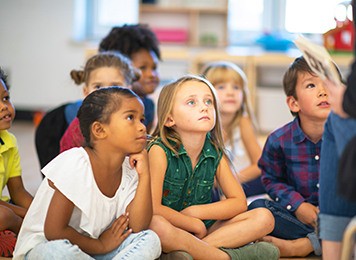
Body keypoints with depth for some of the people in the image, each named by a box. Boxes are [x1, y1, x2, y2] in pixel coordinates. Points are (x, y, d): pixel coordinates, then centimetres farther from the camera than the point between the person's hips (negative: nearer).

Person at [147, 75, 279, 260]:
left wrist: (195, 212, -10)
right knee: (157, 226, -41)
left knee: (264, 218, -8)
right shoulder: (160, 150, -14)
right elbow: (153, 208, -21)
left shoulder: (215, 153, 1)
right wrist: (195, 224, -11)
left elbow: (239, 202, 3)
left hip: (204, 229, 6)